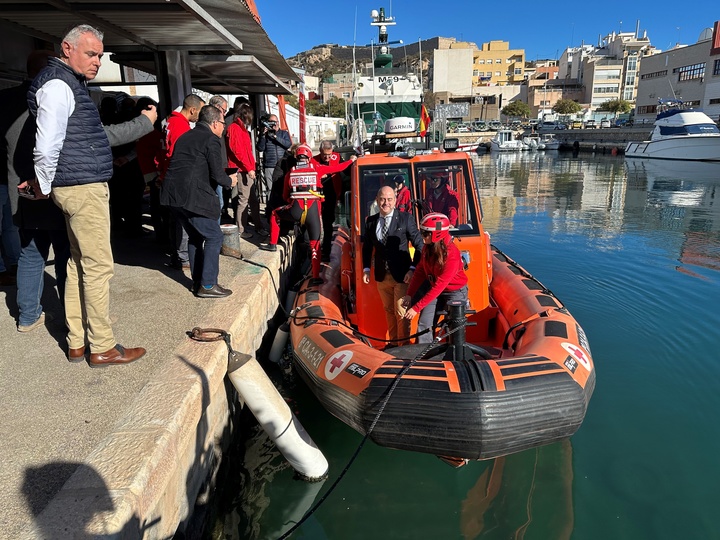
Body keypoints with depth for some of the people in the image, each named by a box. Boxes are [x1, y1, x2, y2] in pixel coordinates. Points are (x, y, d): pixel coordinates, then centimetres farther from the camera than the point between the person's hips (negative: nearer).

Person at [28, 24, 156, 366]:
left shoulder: (72, 85, 19)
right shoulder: (58, 84, -12)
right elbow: (46, 145, -18)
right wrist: (44, 186, -8)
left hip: (79, 187, 11)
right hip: (84, 188, -11)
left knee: (79, 263, 12)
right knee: (98, 266, -6)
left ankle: (77, 343, 21)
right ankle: (102, 348, 4)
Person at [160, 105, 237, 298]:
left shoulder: (185, 136, 20)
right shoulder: (212, 140, -5)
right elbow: (217, 175, -12)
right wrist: (230, 181, 9)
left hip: (173, 194, 9)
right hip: (193, 197, -9)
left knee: (195, 236, 20)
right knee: (214, 237, 1)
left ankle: (197, 281, 24)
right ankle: (207, 285, 1)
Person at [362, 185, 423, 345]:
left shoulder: (406, 218, -8)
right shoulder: (371, 221, 5)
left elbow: (419, 245, -6)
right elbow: (367, 246, 15)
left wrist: (413, 268, -12)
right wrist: (366, 269, 6)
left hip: (402, 275, -4)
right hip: (382, 275, 4)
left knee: (401, 312, -1)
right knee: (389, 311, 15)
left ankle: (403, 345, 12)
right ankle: (393, 342, 28)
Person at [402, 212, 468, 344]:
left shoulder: (451, 254, -31)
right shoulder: (427, 248, -11)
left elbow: (438, 286, -31)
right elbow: (420, 271, 0)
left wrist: (416, 308, -30)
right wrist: (409, 294, -9)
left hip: (455, 292, -6)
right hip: (434, 289, 6)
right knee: (423, 325, -2)